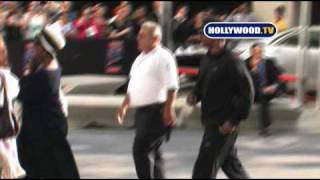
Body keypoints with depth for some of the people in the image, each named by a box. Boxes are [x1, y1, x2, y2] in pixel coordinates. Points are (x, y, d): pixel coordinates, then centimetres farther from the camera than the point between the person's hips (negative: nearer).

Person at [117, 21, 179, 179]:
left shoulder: (163, 57, -10)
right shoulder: (141, 58, 19)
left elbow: (171, 87, -16)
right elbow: (133, 86, 28)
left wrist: (168, 109, -22)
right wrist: (124, 106, 22)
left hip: (156, 111, -9)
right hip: (142, 111, 9)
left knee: (140, 150, -15)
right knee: (153, 152, 13)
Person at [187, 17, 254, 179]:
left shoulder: (231, 62, -16)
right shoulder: (207, 59, 10)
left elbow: (247, 93, -16)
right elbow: (201, 84, 24)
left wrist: (234, 121, -18)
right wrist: (194, 95, 1)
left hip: (223, 125, -9)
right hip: (210, 121, 9)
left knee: (204, 167, -9)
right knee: (230, 164, 19)